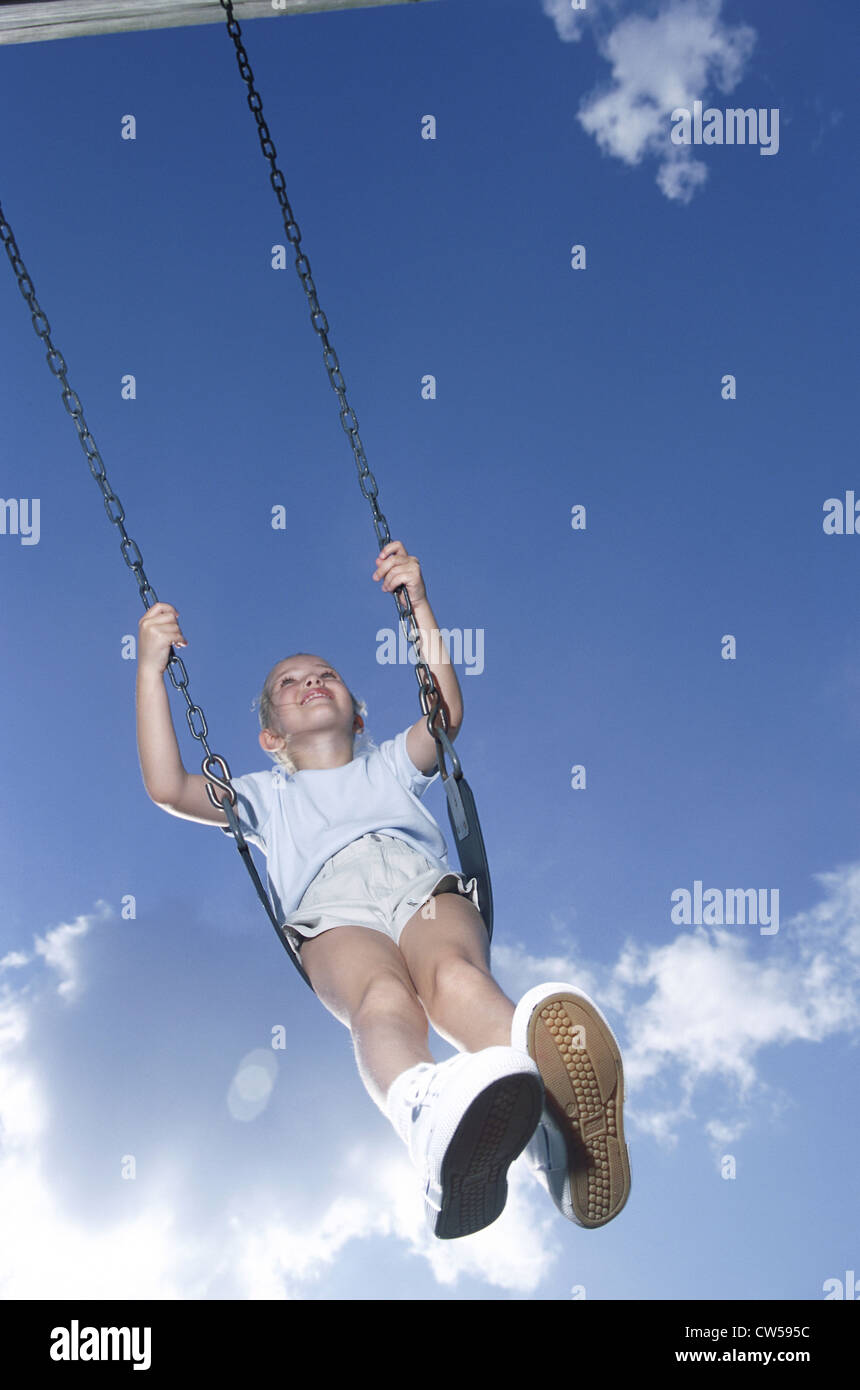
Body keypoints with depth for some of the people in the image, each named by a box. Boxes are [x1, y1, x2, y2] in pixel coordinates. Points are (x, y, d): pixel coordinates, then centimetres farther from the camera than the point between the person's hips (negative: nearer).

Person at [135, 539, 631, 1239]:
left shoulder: (391, 765, 43)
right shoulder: (265, 795, 41)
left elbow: (447, 713, 22)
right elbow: (167, 788, 24)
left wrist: (419, 605, 17)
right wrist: (151, 670, 20)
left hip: (426, 885, 1)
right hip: (334, 913, -1)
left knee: (455, 973, -39)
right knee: (381, 999, -41)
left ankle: (559, 1114, -72)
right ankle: (435, 1122, -76)